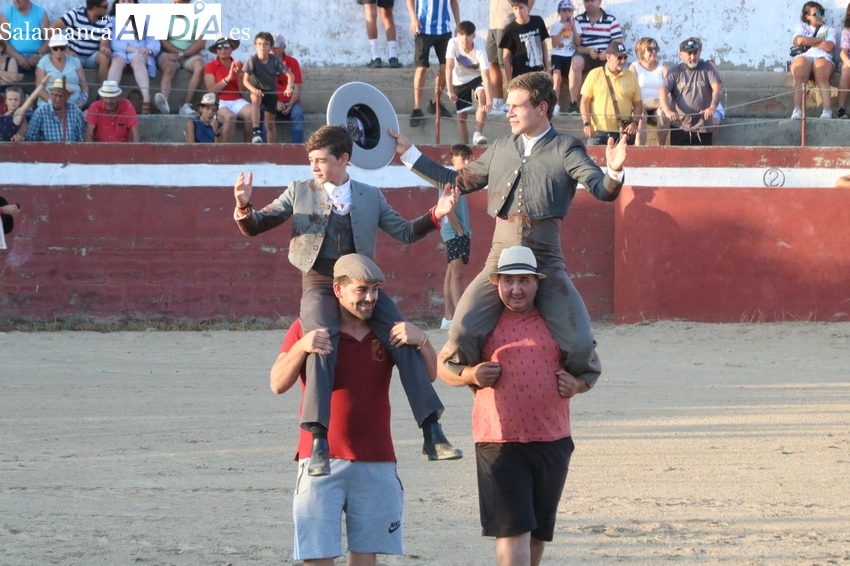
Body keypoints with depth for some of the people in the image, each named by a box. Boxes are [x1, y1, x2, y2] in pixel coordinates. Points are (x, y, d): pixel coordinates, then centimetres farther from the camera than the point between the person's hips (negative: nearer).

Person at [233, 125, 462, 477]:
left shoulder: (370, 197, 17)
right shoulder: (300, 192, 11)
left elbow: (404, 233, 18)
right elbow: (255, 227, 9)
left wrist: (435, 216, 2)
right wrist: (244, 206, -13)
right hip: (320, 285, -3)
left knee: (406, 342, -11)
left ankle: (432, 435, -6)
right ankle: (319, 444, -31)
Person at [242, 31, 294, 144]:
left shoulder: (275, 60, -15)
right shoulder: (252, 60, -20)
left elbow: (289, 74, -14)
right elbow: (245, 80, -25)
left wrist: (289, 86, -35)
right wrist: (253, 90, -45)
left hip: (271, 92, 2)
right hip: (257, 90, -2)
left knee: (270, 124, 6)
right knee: (256, 98, -39)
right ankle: (256, 131, -45)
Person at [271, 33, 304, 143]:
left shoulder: (292, 62, 5)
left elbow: (297, 89, 0)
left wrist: (290, 104, -18)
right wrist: (275, 103, -19)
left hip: (289, 102, 1)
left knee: (298, 114, -31)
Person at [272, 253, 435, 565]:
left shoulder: (387, 330, 8)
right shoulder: (309, 328, -1)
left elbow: (428, 375, 4)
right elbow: (279, 384, -7)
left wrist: (421, 341, -17)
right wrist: (300, 348, -26)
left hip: (376, 461, 3)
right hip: (322, 459, -3)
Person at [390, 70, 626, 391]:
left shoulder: (564, 149, 2)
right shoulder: (501, 149, 16)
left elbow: (601, 190, -11)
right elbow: (458, 181, 26)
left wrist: (614, 172, -34)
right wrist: (408, 154, 25)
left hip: (546, 262, -3)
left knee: (579, 346, -14)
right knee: (462, 333, -20)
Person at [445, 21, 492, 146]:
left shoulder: (480, 52, -29)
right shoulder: (453, 43, -24)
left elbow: (485, 76, -36)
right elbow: (449, 67, -27)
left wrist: (489, 101, -46)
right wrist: (450, 90, -38)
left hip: (476, 78, -2)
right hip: (459, 81, 2)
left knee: (483, 94, -33)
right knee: (461, 117, -1)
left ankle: (478, 134, -32)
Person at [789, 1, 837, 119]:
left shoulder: (829, 29, 24)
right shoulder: (801, 28, 25)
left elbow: (829, 47, 4)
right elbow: (799, 41, 2)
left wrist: (807, 42, 7)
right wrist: (820, 40, 7)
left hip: (822, 57, 0)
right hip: (803, 57, 0)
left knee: (822, 77, -37)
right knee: (800, 76, -37)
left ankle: (827, 111, -52)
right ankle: (797, 110, -51)